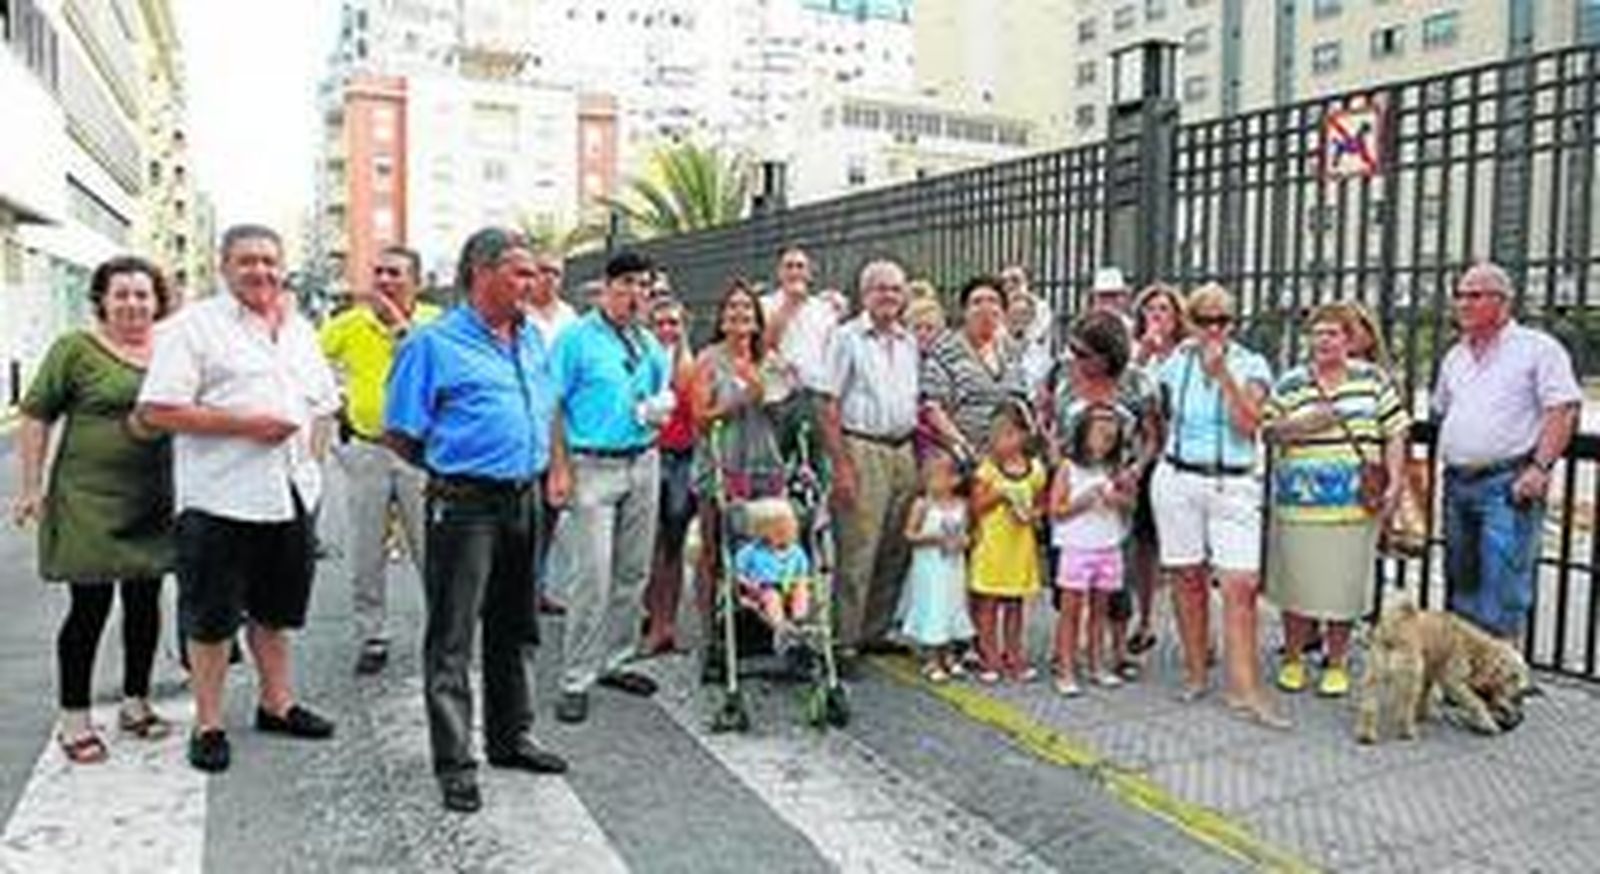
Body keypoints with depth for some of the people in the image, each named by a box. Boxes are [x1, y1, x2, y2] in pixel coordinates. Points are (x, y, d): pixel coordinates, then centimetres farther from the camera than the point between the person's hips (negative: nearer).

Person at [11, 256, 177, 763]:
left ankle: (135, 703, 28)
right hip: (89, 501, -4)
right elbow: (35, 418, -2)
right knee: (90, 607, 1)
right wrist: (32, 487, -7)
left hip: (153, 504, 4)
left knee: (145, 602, 12)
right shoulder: (75, 349, -4)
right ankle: (73, 719, 15)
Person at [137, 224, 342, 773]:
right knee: (211, 618, 4)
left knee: (275, 609, 18)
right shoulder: (192, 327, -7)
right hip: (221, 498, -6)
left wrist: (311, 437, 7)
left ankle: (276, 703, 32)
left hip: (292, 494, 6)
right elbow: (155, 411, -14)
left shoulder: (299, 329, 13)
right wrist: (244, 425, -19)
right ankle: (208, 725, 16)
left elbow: (325, 398, 24)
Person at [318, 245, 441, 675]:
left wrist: (401, 325, -22)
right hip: (366, 450, 2)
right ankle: (372, 637, 20)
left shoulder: (434, 322, -4)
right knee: (366, 555, 8)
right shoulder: (349, 323, 2)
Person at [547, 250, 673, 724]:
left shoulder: (649, 343, 13)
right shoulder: (577, 338, -5)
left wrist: (659, 408, 1)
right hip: (594, 467, -6)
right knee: (593, 577, -9)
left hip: (644, 463, 6)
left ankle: (613, 660, 24)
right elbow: (553, 407, -9)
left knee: (633, 573, 11)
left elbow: (663, 391, 25)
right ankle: (575, 681, 0)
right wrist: (559, 469, -16)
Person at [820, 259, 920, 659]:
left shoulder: (909, 342, 16)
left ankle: (876, 631, 22)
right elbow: (830, 406, -8)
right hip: (862, 449, -6)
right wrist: (840, 464, -15)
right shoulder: (848, 338, -3)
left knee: (895, 551, 10)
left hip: (903, 450, 6)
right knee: (857, 553, -7)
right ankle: (845, 640, 2)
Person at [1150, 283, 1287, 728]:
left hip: (1234, 486, -2)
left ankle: (1244, 689, -5)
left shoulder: (1251, 365, 0)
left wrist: (1223, 375, -18)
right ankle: (1195, 673, 20)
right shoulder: (1175, 363, 6)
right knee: (1187, 579, 7)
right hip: (1178, 480, 2)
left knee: (1240, 585, -9)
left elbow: (1248, 424, -13)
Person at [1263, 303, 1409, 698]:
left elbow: (1394, 434, 7)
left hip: (1355, 506, 0)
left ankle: (1337, 664, 21)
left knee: (1344, 587, 6)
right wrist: (1301, 424, -13)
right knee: (1297, 584, 5)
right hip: (1300, 503, 0)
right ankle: (1293, 659, 21)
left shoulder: (1372, 379, 6)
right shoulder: (1290, 384, 5)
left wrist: (1394, 484, -1)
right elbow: (1267, 429, 5)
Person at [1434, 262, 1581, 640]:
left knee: (1502, 586, -9)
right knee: (1460, 578, 14)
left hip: (1509, 484, -7)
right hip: (1457, 483, 7)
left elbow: (1563, 410, -9)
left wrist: (1540, 467, -18)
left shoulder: (1537, 348, -2)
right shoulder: (1455, 356, 18)